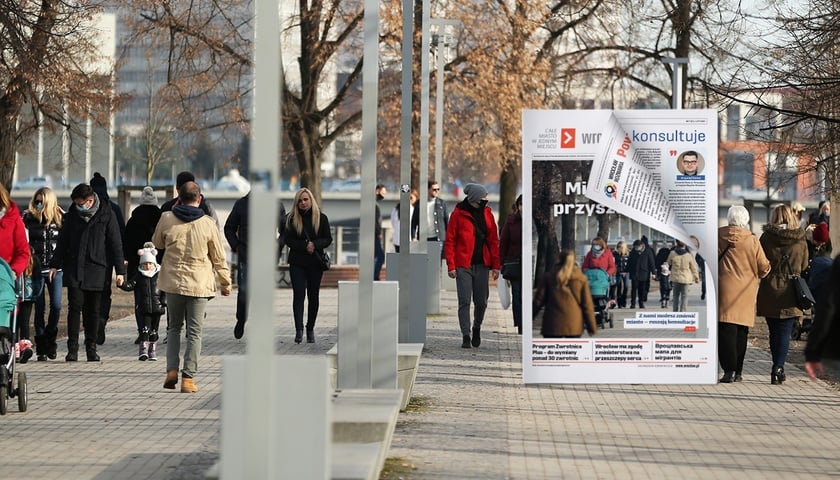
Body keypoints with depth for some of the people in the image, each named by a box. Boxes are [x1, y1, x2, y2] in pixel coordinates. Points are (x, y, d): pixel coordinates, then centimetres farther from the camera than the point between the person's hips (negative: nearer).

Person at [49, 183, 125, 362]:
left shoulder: (107, 215, -2)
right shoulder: (72, 213, 6)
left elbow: (116, 243, -1)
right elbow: (63, 240, 14)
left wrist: (120, 270, -4)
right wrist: (55, 265, 11)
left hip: (97, 268, -2)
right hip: (74, 268, 2)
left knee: (94, 310, 4)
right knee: (74, 307, -5)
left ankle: (91, 347, 13)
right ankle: (72, 348, -2)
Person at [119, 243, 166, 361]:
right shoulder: (139, 276, 4)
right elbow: (130, 286, -2)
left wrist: (164, 301, -5)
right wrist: (122, 284, -22)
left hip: (157, 307, 1)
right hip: (144, 308, -1)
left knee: (154, 330, 8)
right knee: (145, 329, -10)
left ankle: (153, 352, 16)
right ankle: (143, 350, -12)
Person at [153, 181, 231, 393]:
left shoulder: (167, 219, -4)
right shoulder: (208, 224, -7)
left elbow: (157, 243, 17)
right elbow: (219, 258, 0)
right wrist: (225, 282, 13)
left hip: (173, 282, 2)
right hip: (199, 284, -2)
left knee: (174, 327, 18)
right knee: (194, 332, 4)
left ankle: (172, 371, 7)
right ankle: (188, 377, 0)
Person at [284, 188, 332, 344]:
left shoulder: (321, 218, 2)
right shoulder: (292, 219, 1)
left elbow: (328, 239, 1)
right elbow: (288, 240, -3)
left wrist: (315, 245, -18)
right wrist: (305, 246, -17)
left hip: (316, 262, 1)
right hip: (297, 262, -1)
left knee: (313, 296, 8)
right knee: (298, 295, -11)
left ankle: (310, 329, 18)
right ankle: (299, 330, -17)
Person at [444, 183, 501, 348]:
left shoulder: (487, 214, 9)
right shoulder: (458, 214, -3)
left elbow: (494, 240, 11)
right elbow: (450, 241, -3)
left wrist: (496, 265, 5)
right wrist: (451, 265, -9)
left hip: (482, 265, 3)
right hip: (463, 265, -3)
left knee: (481, 302, 7)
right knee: (464, 302, -4)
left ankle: (476, 328, 32)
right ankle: (465, 336, 2)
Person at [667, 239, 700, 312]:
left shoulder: (672, 253, -8)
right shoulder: (689, 255, -11)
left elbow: (669, 263, 12)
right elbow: (694, 268, -2)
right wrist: (697, 278, 13)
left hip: (675, 279, 2)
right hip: (685, 279, -2)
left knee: (676, 296, 15)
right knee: (684, 296, 4)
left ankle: (675, 311, 19)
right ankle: (683, 311, -2)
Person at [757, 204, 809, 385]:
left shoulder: (766, 238, -4)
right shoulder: (800, 241, -2)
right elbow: (804, 267, 6)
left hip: (769, 292, 1)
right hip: (790, 293, -1)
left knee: (774, 332, 13)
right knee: (784, 332, 1)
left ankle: (778, 370, 20)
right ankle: (778, 368, -13)